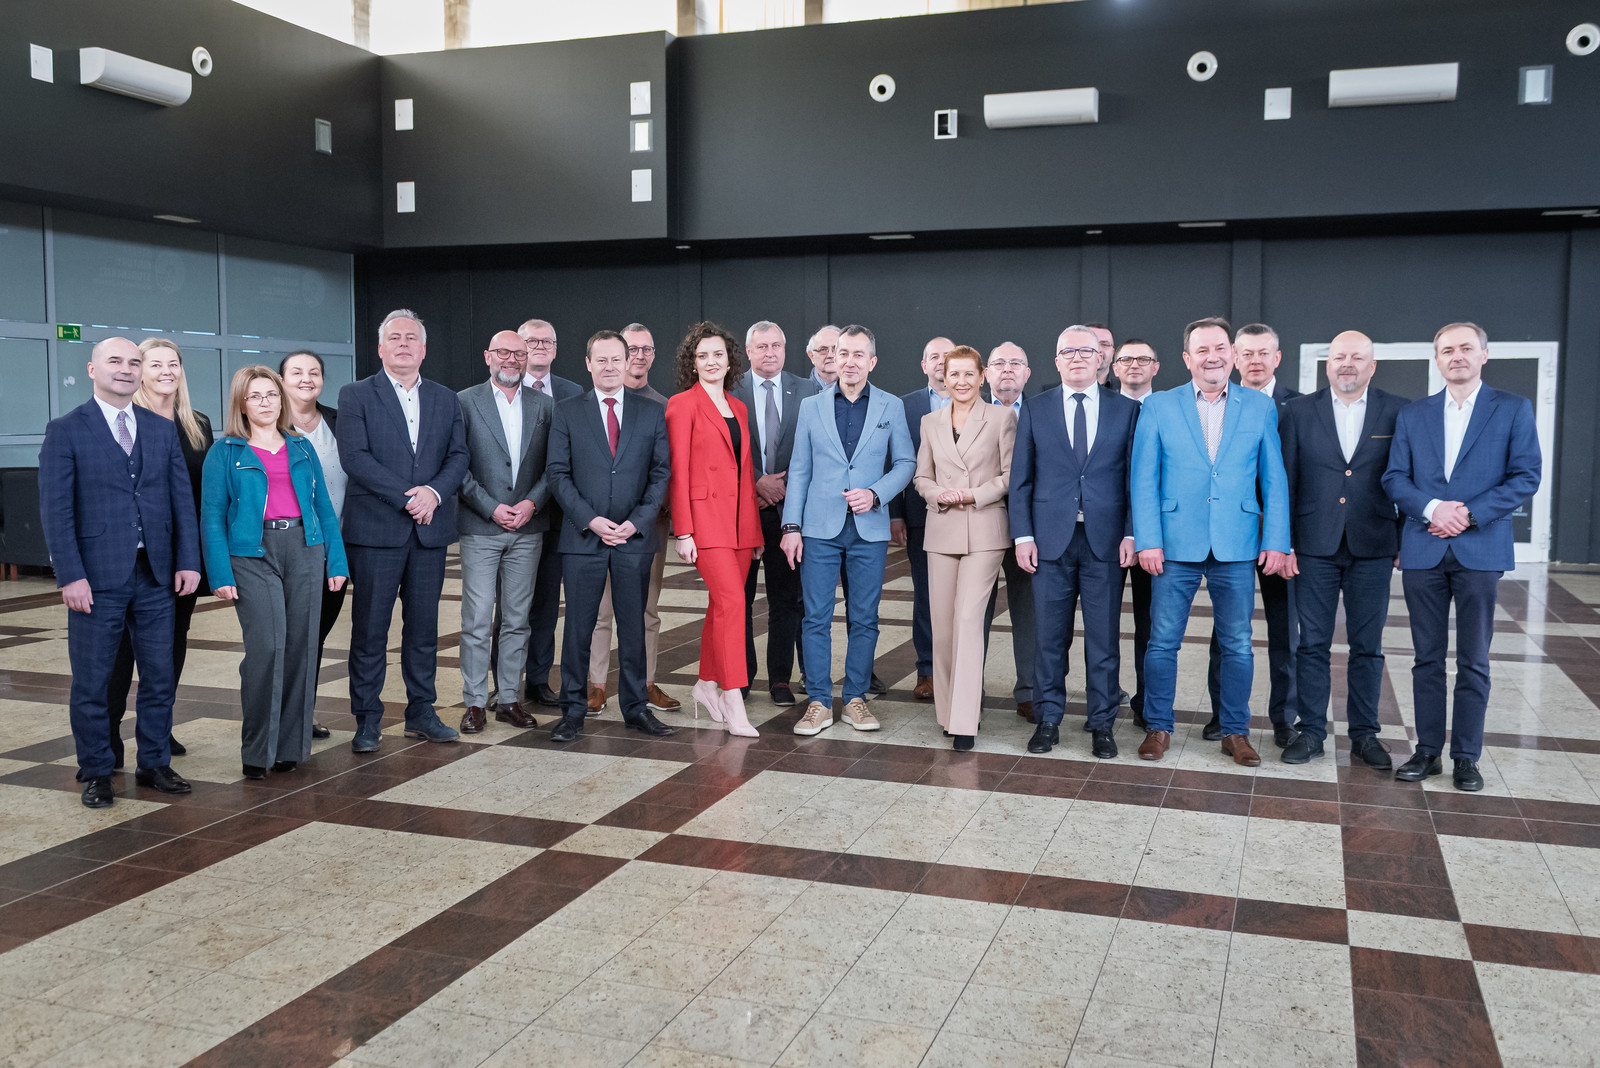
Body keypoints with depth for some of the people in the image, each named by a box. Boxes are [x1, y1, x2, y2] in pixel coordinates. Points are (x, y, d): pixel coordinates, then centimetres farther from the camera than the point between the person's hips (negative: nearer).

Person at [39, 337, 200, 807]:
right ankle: (95, 773, 19)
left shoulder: (163, 429, 11)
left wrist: (188, 560, 1)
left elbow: (182, 499, 9)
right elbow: (56, 510, -7)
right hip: (97, 578, -3)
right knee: (91, 682, 5)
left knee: (159, 676, 9)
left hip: (156, 575, 4)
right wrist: (70, 576, -13)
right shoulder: (65, 431, -2)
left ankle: (154, 763, 23)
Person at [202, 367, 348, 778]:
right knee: (267, 647, -13)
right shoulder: (225, 452, 6)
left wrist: (336, 560, 7)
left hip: (304, 550, 3)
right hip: (252, 556, -3)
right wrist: (221, 574, -8)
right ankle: (257, 751, -1)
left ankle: (291, 744, 12)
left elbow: (324, 508, 15)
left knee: (301, 646, 1)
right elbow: (212, 518, 1)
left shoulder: (301, 448, 16)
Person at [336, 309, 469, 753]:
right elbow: (354, 457, -9)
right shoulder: (355, 396, 2)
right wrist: (405, 497, -16)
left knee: (424, 626, 9)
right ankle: (367, 720, 10)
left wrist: (434, 492, -13)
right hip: (375, 529, -3)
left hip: (430, 530, 4)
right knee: (369, 629, 1)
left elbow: (458, 457, 7)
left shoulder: (446, 399, 14)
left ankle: (421, 712, 20)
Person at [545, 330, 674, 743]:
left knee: (633, 626, 8)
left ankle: (635, 708, 19)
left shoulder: (652, 412, 7)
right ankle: (573, 712, 12)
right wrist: (590, 520, -11)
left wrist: (637, 521, -8)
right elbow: (557, 473, 0)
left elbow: (661, 472, 4)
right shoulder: (567, 411, 5)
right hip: (583, 537, -1)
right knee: (578, 627, 3)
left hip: (635, 537, 1)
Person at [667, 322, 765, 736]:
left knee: (723, 603, 10)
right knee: (732, 600, -15)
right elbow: (678, 471, -7)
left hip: (740, 519, 7)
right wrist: (683, 531, -12)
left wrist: (756, 528, 16)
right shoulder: (683, 405, -3)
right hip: (705, 515, -7)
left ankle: (707, 683, 25)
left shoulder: (738, 408, 17)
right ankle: (734, 703, -12)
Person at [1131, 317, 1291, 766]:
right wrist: (1147, 541, -8)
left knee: (1238, 645, 7)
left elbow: (1274, 480, 6)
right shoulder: (1158, 407, 2)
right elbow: (1144, 480, 0)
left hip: (1237, 547, 1)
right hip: (1175, 545, -1)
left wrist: (1276, 541, -1)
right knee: (1162, 641, 4)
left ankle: (1235, 732, 21)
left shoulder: (1260, 408, 6)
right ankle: (1158, 727, 18)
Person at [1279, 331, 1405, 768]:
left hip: (1373, 549, 0)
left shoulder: (1397, 412, 3)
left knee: (1367, 646, 7)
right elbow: (1285, 482, 3)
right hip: (1315, 547, 0)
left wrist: (1406, 541, -1)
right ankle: (1310, 731, 15)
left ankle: (1364, 734, 18)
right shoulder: (1299, 412, 4)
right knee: (1312, 644, 5)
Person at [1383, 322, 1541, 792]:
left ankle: (1466, 757, 14)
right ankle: (1427, 752, 16)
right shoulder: (1412, 415, 10)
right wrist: (1433, 508, -13)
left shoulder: (1513, 409, 3)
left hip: (1480, 550, -2)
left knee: (1473, 662, 4)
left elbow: (1526, 476, -3)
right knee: (1427, 658, 8)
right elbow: (1394, 478, 5)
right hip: (1423, 551, 2)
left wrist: (1470, 514, -13)